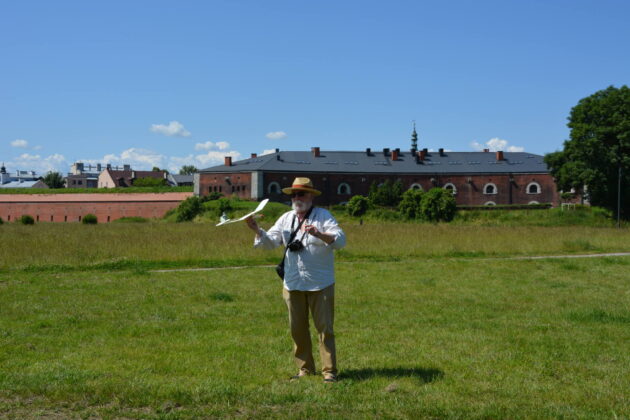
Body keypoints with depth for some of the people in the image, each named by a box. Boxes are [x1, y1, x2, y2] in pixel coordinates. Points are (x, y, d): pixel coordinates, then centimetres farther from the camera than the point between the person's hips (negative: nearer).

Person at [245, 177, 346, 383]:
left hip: (320, 284, -5)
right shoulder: (286, 219, 11)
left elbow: (341, 240, -16)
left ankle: (329, 370, 7)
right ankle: (305, 368, 23)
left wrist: (319, 234, -33)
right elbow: (270, 242, 8)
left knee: (325, 327, -1)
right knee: (298, 329, 11)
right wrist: (257, 230, -10)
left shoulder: (323, 216, -4)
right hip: (293, 284, 5)